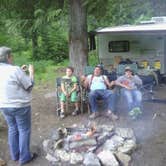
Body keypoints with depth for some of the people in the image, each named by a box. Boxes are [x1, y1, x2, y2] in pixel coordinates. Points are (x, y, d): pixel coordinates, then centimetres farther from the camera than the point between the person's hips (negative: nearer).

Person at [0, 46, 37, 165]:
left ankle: (15, 155, 30)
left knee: (12, 129, 20)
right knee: (24, 130, 7)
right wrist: (31, 73, 2)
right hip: (20, 106, -7)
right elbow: (29, 86, -12)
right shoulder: (15, 70, -20)